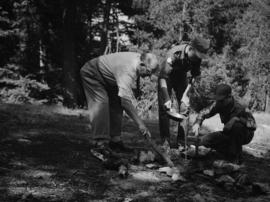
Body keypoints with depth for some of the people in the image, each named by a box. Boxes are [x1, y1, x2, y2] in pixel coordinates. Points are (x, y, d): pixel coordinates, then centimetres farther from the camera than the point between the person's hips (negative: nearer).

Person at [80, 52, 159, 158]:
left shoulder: (139, 58, -14)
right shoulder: (127, 71, -40)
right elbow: (126, 101, -43)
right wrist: (140, 123, -42)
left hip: (106, 76, 9)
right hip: (91, 73, -9)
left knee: (116, 104, 0)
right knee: (101, 103, -22)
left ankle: (115, 139, 3)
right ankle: (100, 143, -21)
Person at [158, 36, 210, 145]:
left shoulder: (197, 57, -22)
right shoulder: (174, 54, -38)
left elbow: (195, 75, -7)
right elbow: (163, 77, -41)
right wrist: (167, 99, -48)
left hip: (181, 77, 5)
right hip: (167, 78, -4)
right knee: (164, 107, -9)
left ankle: (182, 137, 5)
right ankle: (165, 139, -2)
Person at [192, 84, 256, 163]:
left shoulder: (239, 109, -31)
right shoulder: (218, 105, -15)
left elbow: (253, 125, -35)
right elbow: (204, 113, -8)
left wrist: (236, 119, -45)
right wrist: (197, 123, -28)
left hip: (245, 135, -5)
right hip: (229, 134, 5)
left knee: (237, 125, -39)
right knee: (204, 140, -10)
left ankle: (236, 156, -18)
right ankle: (230, 153, 3)